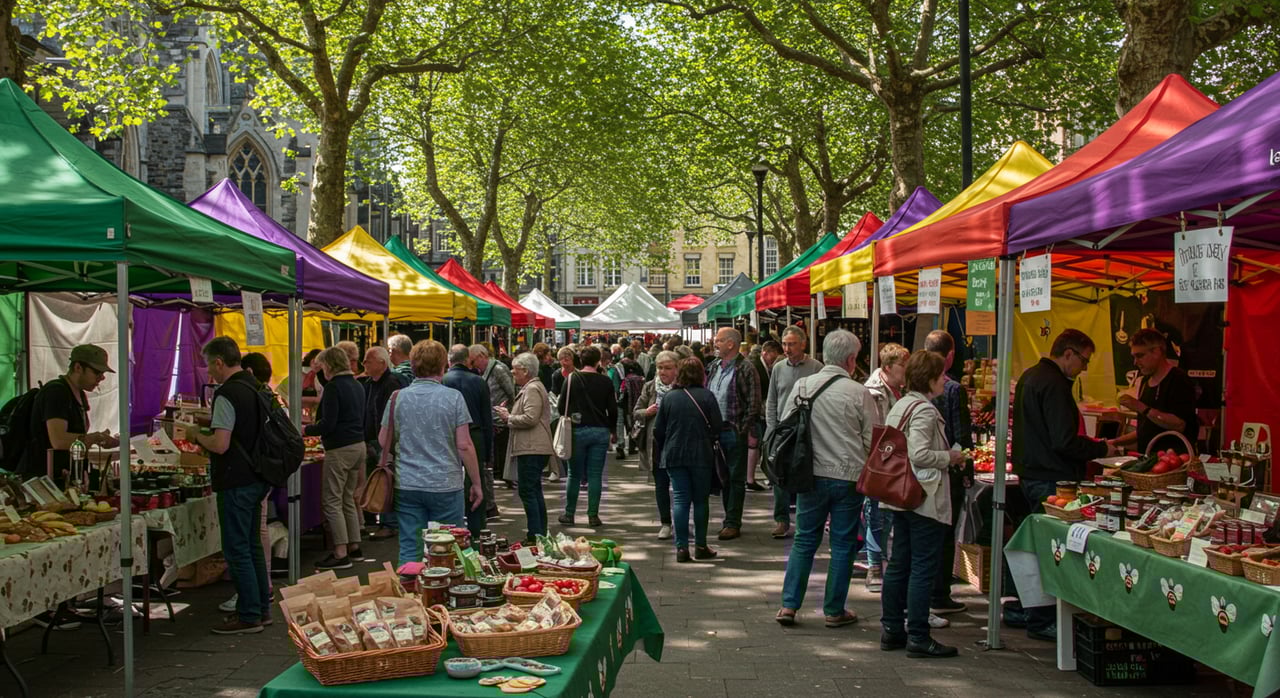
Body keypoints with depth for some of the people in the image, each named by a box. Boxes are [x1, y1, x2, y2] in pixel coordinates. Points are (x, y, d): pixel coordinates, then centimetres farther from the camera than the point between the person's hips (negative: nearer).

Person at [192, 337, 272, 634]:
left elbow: (221, 444, -23)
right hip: (257, 479, 9)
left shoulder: (227, 395, -18)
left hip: (236, 483, -9)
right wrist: (209, 430, 20)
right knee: (252, 545, 17)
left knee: (237, 550, -2)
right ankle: (262, 607, 24)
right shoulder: (255, 388, 10)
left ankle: (249, 616, 2)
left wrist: (198, 436, -5)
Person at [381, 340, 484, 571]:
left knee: (409, 550, 6)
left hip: (407, 485, 2)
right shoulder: (453, 397, -6)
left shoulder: (398, 398, 1)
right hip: (446, 485, -2)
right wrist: (476, 483, 0)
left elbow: (384, 441, 8)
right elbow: (464, 445, -8)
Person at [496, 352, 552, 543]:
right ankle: (541, 533, 20)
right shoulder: (530, 388, 23)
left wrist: (509, 418, -8)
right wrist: (509, 415, 14)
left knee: (527, 490, -11)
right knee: (534, 491, 14)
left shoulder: (532, 389, -12)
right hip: (533, 448, 11)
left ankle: (536, 535, -12)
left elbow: (530, 418, -22)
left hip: (531, 449, -11)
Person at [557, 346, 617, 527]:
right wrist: (612, 429, 17)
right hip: (600, 431, 1)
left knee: (574, 474, 8)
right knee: (595, 475, 4)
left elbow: (562, 405, -1)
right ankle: (593, 515, 4)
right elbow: (613, 409, 3)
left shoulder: (572, 379, -3)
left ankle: (569, 514, 11)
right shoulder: (606, 381, 0)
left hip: (578, 430, -1)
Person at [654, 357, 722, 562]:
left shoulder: (669, 397, 2)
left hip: (674, 455, 2)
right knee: (700, 500, 9)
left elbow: (658, 430, 6)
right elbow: (717, 427, -7)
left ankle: (681, 547, -1)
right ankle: (700, 546, 12)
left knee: (680, 499, 4)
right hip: (701, 455, -2)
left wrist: (661, 454, 18)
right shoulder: (706, 396, -6)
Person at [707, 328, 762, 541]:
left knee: (735, 479, 0)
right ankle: (730, 520, 23)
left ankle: (733, 523, 3)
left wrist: (743, 430, -16)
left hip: (734, 432, -8)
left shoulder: (745, 369, -10)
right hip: (715, 430, 8)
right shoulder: (715, 368, 13)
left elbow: (753, 404, -13)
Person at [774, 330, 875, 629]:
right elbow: (872, 442, -4)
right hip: (848, 478, -3)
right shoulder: (859, 393, -10)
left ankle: (789, 605, 10)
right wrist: (867, 472, 14)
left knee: (804, 540, 12)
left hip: (811, 476, 3)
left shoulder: (802, 386, -2)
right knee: (842, 545, 8)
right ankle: (834, 610, 15)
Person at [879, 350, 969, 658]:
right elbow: (919, 454, -25)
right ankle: (917, 637, 0)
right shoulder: (925, 410, -17)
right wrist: (950, 458, -9)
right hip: (925, 499, -9)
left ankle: (891, 630, 20)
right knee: (923, 567, -3)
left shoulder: (899, 406, 11)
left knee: (898, 563, 14)